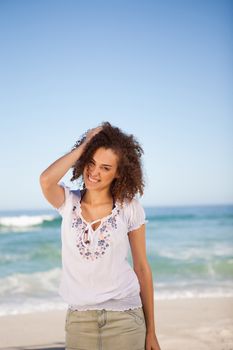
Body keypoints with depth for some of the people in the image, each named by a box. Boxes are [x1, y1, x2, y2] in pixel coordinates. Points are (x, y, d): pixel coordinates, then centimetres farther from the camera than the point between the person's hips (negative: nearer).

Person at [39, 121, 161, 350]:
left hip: (124, 315, -1)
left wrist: (150, 331, 3)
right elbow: (46, 180, -24)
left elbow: (142, 268, 1)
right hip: (78, 317, 1)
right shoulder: (69, 202, -1)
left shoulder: (130, 208, -4)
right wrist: (83, 146, -11)